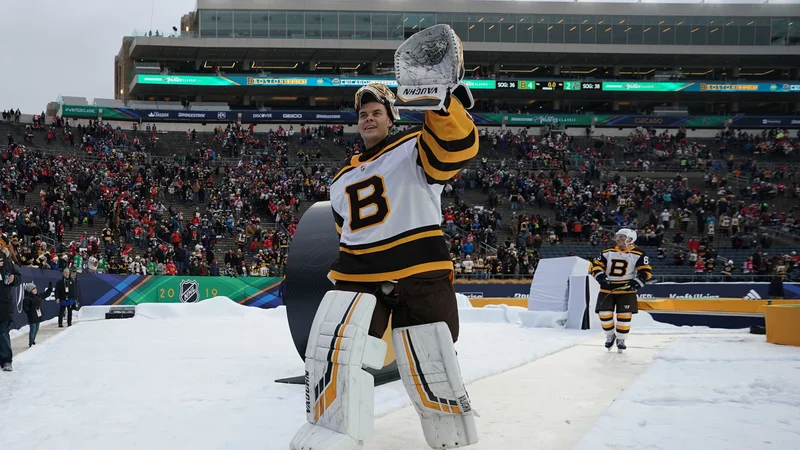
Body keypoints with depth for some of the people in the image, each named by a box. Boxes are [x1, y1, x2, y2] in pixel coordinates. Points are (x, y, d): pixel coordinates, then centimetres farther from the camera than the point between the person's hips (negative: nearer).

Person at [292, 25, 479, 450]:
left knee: (431, 371, -4)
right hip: (358, 277, 5)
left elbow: (457, 148, -20)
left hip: (420, 277, -5)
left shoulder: (416, 148, 3)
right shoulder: (345, 178, 23)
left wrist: (442, 100, -38)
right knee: (331, 348, -16)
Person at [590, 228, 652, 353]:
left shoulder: (638, 254, -3)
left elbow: (646, 271, -4)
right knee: (604, 313, -5)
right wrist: (600, 277, -10)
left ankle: (621, 339, 13)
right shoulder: (608, 252, 6)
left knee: (624, 315, -7)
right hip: (607, 289, 2)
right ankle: (610, 336, 18)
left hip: (626, 289, -2)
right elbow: (596, 265, 7)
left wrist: (637, 282, -17)